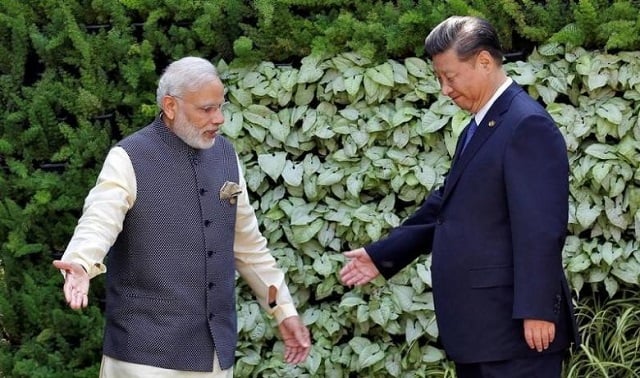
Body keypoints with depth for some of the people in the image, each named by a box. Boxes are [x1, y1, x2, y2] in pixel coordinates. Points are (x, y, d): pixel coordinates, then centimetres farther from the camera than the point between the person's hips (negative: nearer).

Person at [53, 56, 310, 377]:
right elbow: (99, 221, -24)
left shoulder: (225, 155, 9)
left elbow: (248, 243, 17)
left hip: (216, 347, 6)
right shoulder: (129, 159, -8)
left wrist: (284, 309, 17)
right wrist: (81, 264, -45)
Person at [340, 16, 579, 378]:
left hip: (513, 325, -10)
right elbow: (446, 207, 22)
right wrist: (382, 255, 18)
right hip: (477, 325, 10)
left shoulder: (528, 126, -14)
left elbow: (541, 229, -20)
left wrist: (536, 310, -23)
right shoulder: (479, 128, 17)